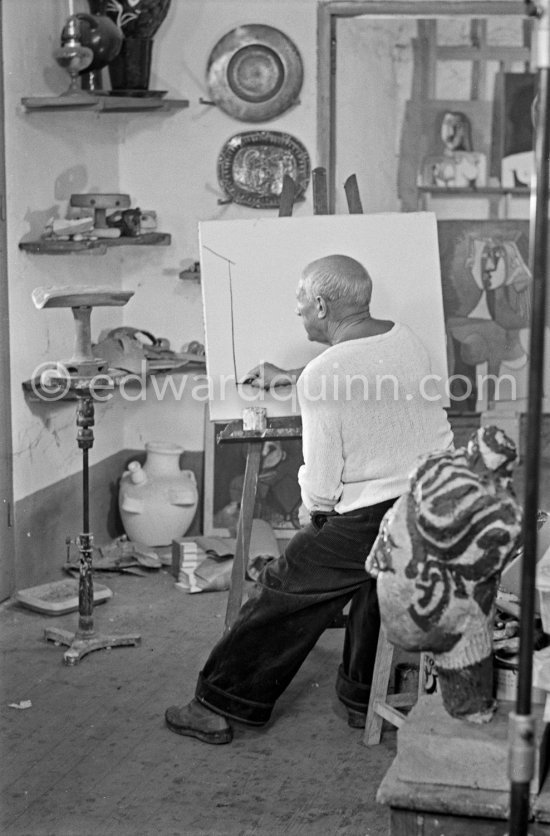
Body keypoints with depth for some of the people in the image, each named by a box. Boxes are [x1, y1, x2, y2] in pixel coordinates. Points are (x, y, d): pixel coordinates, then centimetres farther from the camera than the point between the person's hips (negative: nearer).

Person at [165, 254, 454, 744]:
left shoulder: (321, 376, -16)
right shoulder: (407, 339, 5)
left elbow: (321, 483, -14)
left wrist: (315, 510, 9)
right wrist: (289, 377, 34)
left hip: (371, 517, -7)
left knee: (285, 595, 6)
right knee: (373, 581, 29)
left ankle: (220, 705, 15)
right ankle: (365, 699, 40)